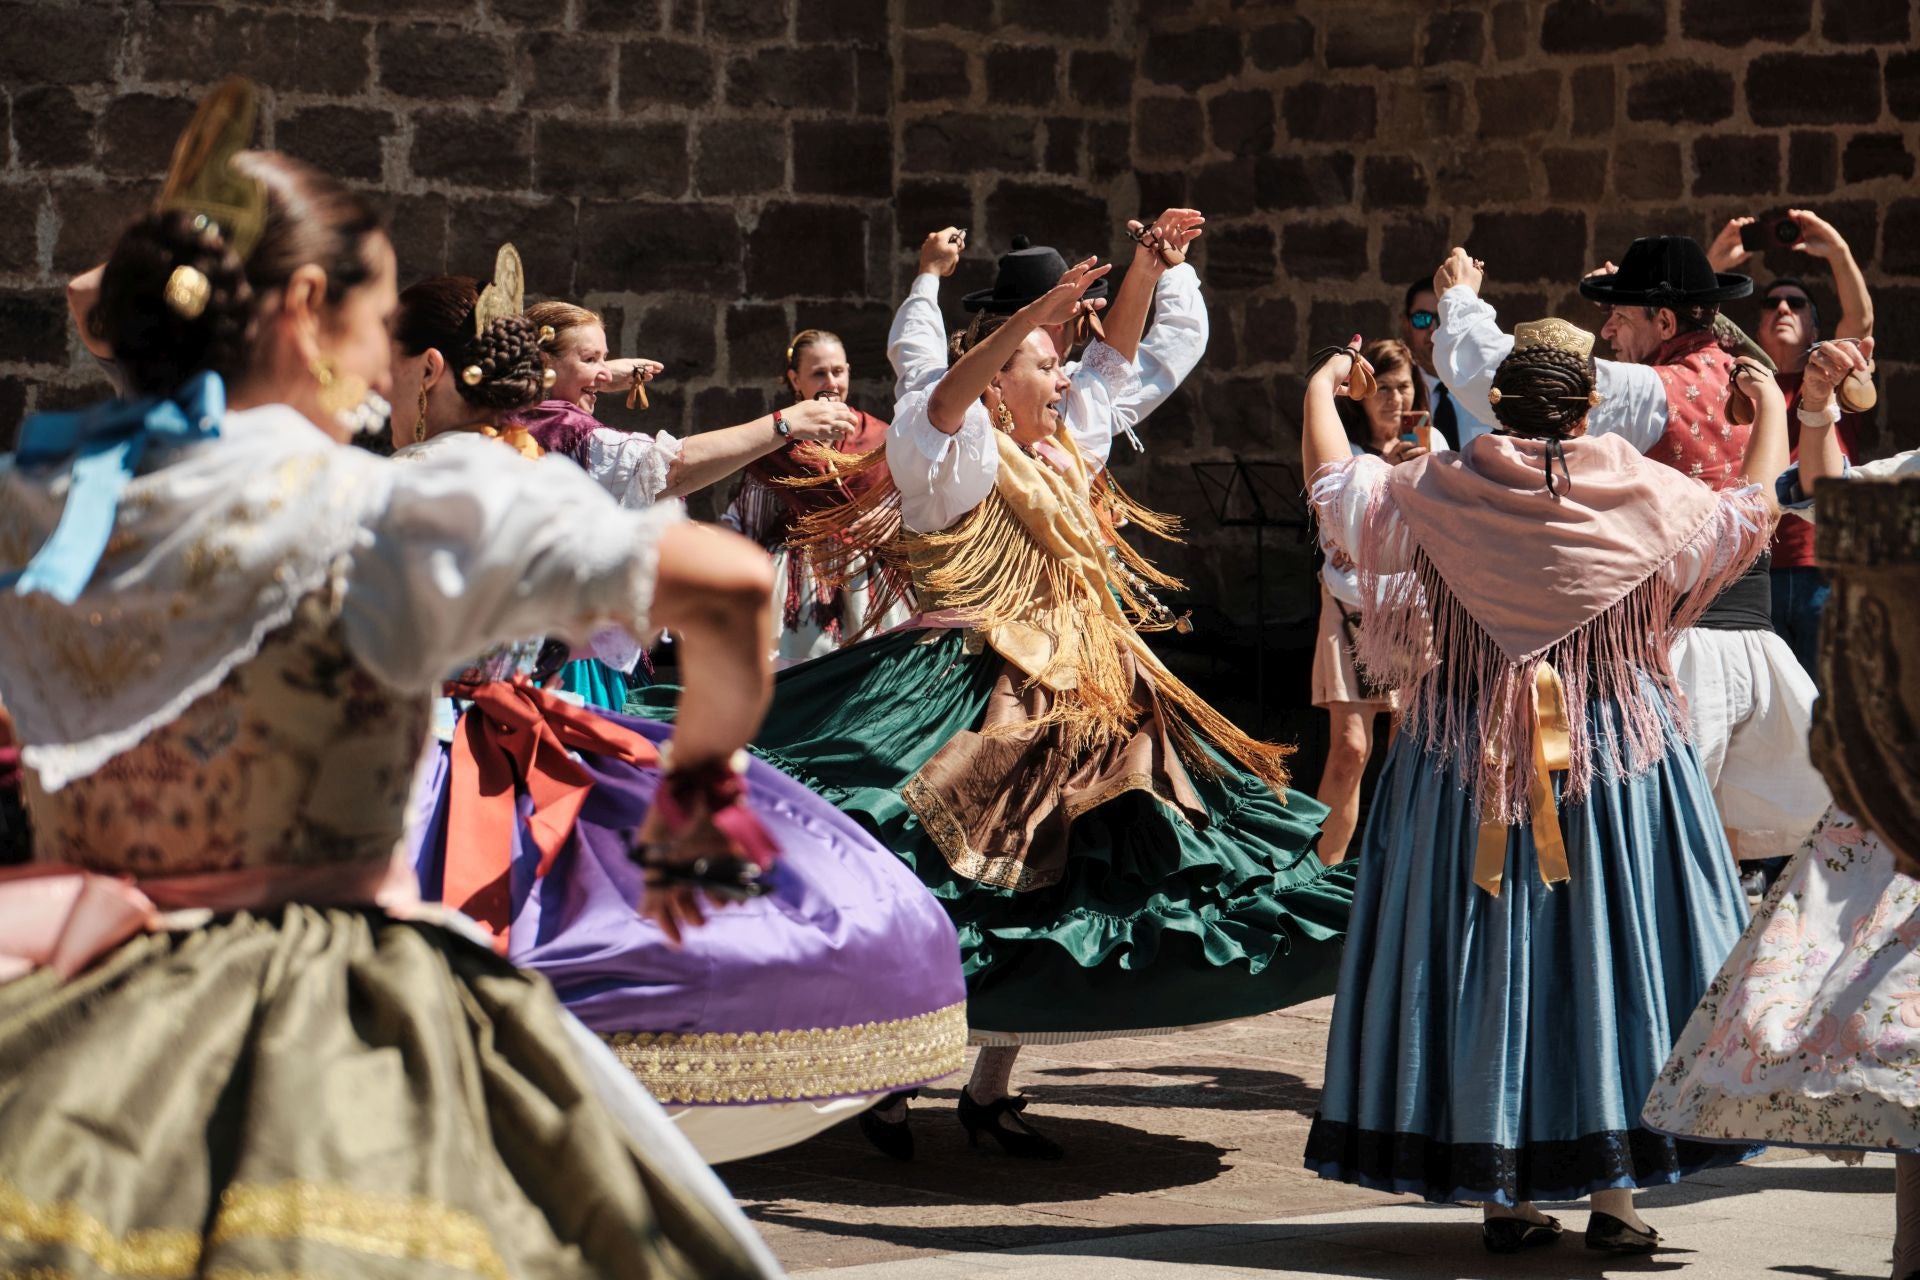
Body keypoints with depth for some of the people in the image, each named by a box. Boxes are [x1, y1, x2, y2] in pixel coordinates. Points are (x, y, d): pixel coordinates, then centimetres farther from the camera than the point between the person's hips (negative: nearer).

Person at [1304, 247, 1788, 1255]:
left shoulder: (1442, 489, -5)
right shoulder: (1641, 494, -6)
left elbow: (1333, 484, 9)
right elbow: (1749, 513, 9)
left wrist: (1320, 389, 27)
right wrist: (1771, 407, 25)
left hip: (1468, 767, 1)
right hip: (1614, 761, -1)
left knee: (1481, 955, 6)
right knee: (1610, 948, 5)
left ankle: (1501, 1192, 8)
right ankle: (1613, 1185, 4)